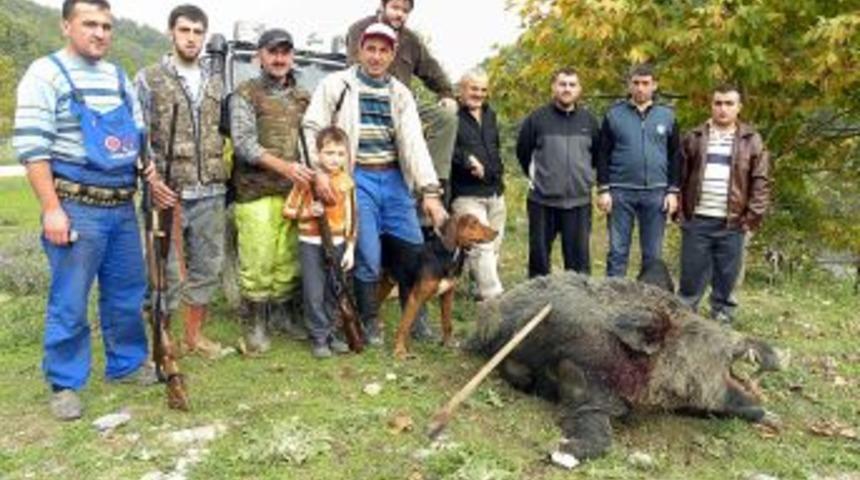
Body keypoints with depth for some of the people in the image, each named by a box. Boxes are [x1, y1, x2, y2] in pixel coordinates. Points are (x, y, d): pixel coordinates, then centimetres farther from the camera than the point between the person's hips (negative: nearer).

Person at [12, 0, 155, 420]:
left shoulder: (118, 77, 14)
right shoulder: (46, 73, -6)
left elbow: (138, 134, 20)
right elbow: (32, 147, -13)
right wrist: (51, 209, -18)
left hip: (122, 207, 6)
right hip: (76, 208, -6)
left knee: (128, 292, 14)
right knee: (69, 302, 2)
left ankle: (127, 363, 31)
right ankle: (65, 384, 17)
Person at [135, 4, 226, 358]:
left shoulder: (215, 84, 13)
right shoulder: (149, 79, 0)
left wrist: (224, 177, 11)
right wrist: (153, 179, -17)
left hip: (211, 193, 5)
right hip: (169, 192, -4)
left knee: (207, 265, 10)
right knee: (167, 269, 1)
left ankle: (194, 333, 25)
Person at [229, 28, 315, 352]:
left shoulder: (303, 98, 17)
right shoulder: (245, 95, 2)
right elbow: (244, 143, -9)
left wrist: (314, 174, 4)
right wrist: (283, 166, -21)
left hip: (295, 191, 4)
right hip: (257, 192, -4)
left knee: (289, 258, 4)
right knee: (257, 260, -5)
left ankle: (281, 310, 21)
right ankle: (257, 323, 9)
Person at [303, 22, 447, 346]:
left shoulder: (401, 94, 9)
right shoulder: (337, 85, 1)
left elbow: (414, 142, 0)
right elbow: (311, 129, -4)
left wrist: (430, 192, -10)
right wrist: (318, 171, -19)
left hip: (394, 179, 4)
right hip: (356, 179, -4)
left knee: (416, 251, 3)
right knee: (369, 256, -7)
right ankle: (368, 322, 15)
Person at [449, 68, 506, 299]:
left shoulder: (489, 114, 18)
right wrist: (467, 159, -26)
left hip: (495, 192, 8)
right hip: (467, 194, -8)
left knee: (493, 247, 11)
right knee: (480, 247, -12)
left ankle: (484, 291, 23)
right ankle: (494, 297, -11)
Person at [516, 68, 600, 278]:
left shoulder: (589, 120, 5)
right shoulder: (537, 118, -3)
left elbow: (598, 153, 19)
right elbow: (523, 152, 8)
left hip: (579, 200, 2)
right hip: (542, 200, -1)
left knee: (578, 254, 7)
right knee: (539, 253, 8)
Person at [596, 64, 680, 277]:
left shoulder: (667, 115, 7)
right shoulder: (614, 114, 3)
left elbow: (675, 156, 9)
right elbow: (603, 155, 2)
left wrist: (673, 191, 2)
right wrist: (603, 190, -5)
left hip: (656, 193, 1)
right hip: (621, 192, -1)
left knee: (653, 254, 9)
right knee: (617, 251, 4)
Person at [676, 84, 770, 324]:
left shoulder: (752, 140, 4)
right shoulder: (694, 137, 6)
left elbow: (761, 181, 2)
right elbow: (680, 176, 5)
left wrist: (753, 216, -5)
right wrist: (679, 210, -1)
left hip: (732, 223, 0)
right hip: (696, 220, 0)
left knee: (726, 277, 8)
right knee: (692, 275, 6)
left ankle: (722, 319, 22)